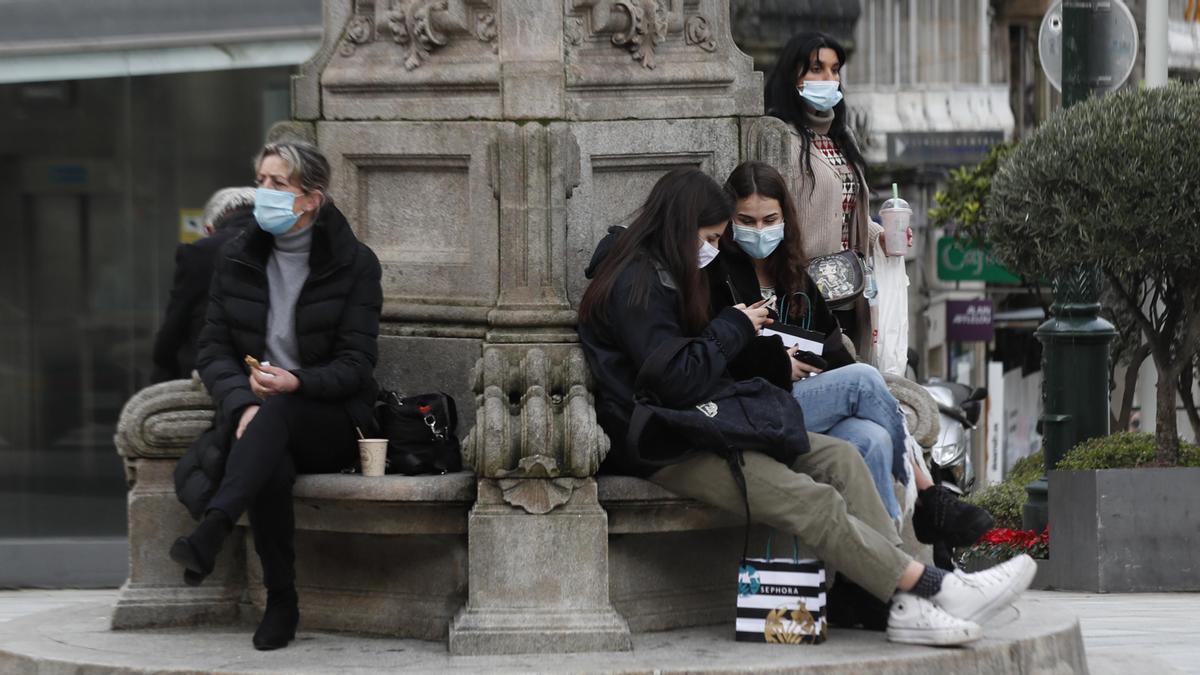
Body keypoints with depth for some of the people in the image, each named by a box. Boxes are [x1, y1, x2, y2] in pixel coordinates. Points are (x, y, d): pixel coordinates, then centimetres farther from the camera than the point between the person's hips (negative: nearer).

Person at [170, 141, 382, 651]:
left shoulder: (354, 264, -2)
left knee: (278, 410, -39)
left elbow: (355, 364, -6)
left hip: (331, 422, -2)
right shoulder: (238, 260, 9)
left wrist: (296, 382, -27)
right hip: (260, 417, 2)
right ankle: (281, 603, -26)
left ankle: (211, 533, -57)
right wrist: (242, 404, -17)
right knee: (270, 467, -36)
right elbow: (213, 349, 5)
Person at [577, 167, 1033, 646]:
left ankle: (906, 605, -21)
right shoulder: (635, 285, -13)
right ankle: (935, 588, -23)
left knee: (838, 457, -7)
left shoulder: (658, 275, 20)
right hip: (661, 452, -10)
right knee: (809, 500, -24)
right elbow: (676, 381, -21)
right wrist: (734, 328, -7)